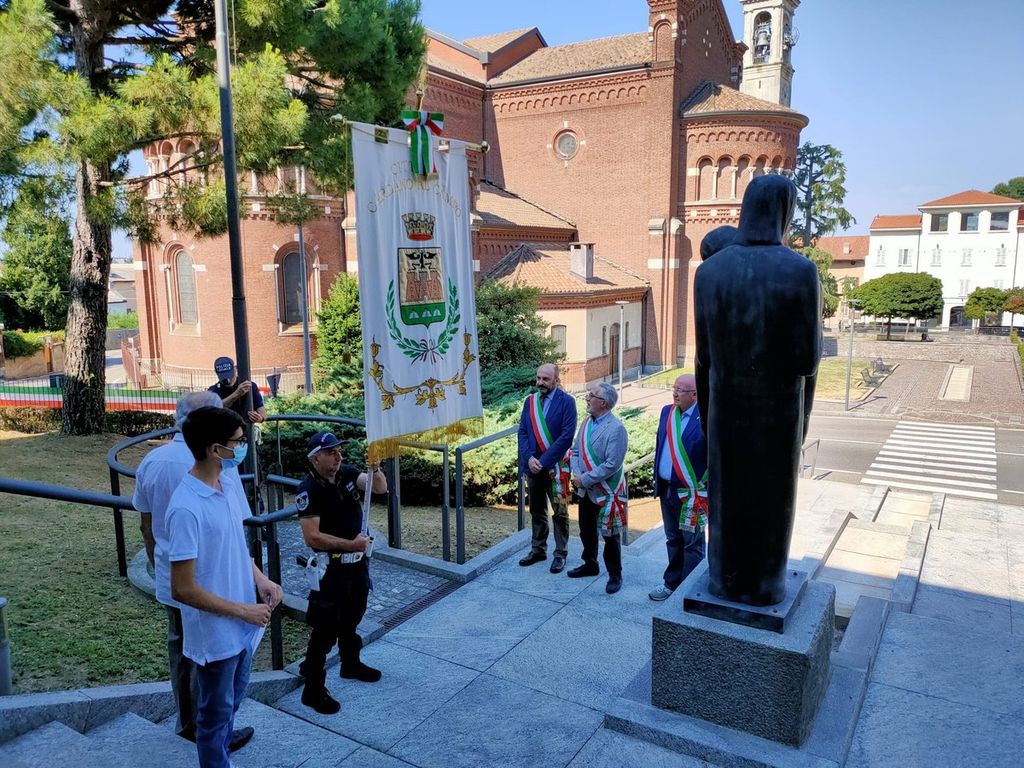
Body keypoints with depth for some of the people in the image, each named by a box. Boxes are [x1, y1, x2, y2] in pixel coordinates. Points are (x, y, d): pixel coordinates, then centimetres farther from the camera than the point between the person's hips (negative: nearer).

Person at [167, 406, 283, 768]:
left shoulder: (230, 480, -4)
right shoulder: (186, 508, -29)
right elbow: (183, 590, -25)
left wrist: (259, 579, -3)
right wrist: (244, 611, -18)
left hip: (241, 626, 8)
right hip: (215, 634, -8)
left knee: (232, 701, 27)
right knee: (216, 712, 15)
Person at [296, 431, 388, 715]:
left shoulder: (347, 473, -4)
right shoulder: (308, 490, -22)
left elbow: (380, 487, -10)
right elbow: (312, 537, -26)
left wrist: (374, 467, -28)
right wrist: (350, 544, -26)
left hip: (358, 560, 7)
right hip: (331, 566, -7)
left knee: (352, 617, 25)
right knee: (326, 627, 1)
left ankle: (351, 664, 46)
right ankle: (313, 689, 15)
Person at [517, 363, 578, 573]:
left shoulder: (566, 401, -10)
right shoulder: (530, 401, 6)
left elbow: (567, 436, -16)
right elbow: (522, 432, 4)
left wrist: (544, 460, -18)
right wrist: (529, 458, -11)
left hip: (555, 466, -5)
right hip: (533, 465, 5)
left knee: (560, 513, 7)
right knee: (537, 511, 16)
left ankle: (561, 554, 19)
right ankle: (538, 550, 30)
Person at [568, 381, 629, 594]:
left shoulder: (616, 429, -21)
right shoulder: (587, 422, 5)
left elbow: (612, 465, -26)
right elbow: (576, 450, 10)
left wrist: (585, 479, -21)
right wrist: (576, 474, -8)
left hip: (606, 492, -8)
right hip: (585, 490, 8)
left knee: (610, 536, 5)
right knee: (586, 531, 21)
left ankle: (615, 576, 20)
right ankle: (590, 565, 40)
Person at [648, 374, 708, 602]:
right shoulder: (667, 412, 6)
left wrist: (703, 488, -17)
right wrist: (657, 478, 12)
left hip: (691, 492, -6)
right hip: (667, 488, 7)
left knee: (692, 543, 9)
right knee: (673, 540, 20)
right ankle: (672, 583, 34)